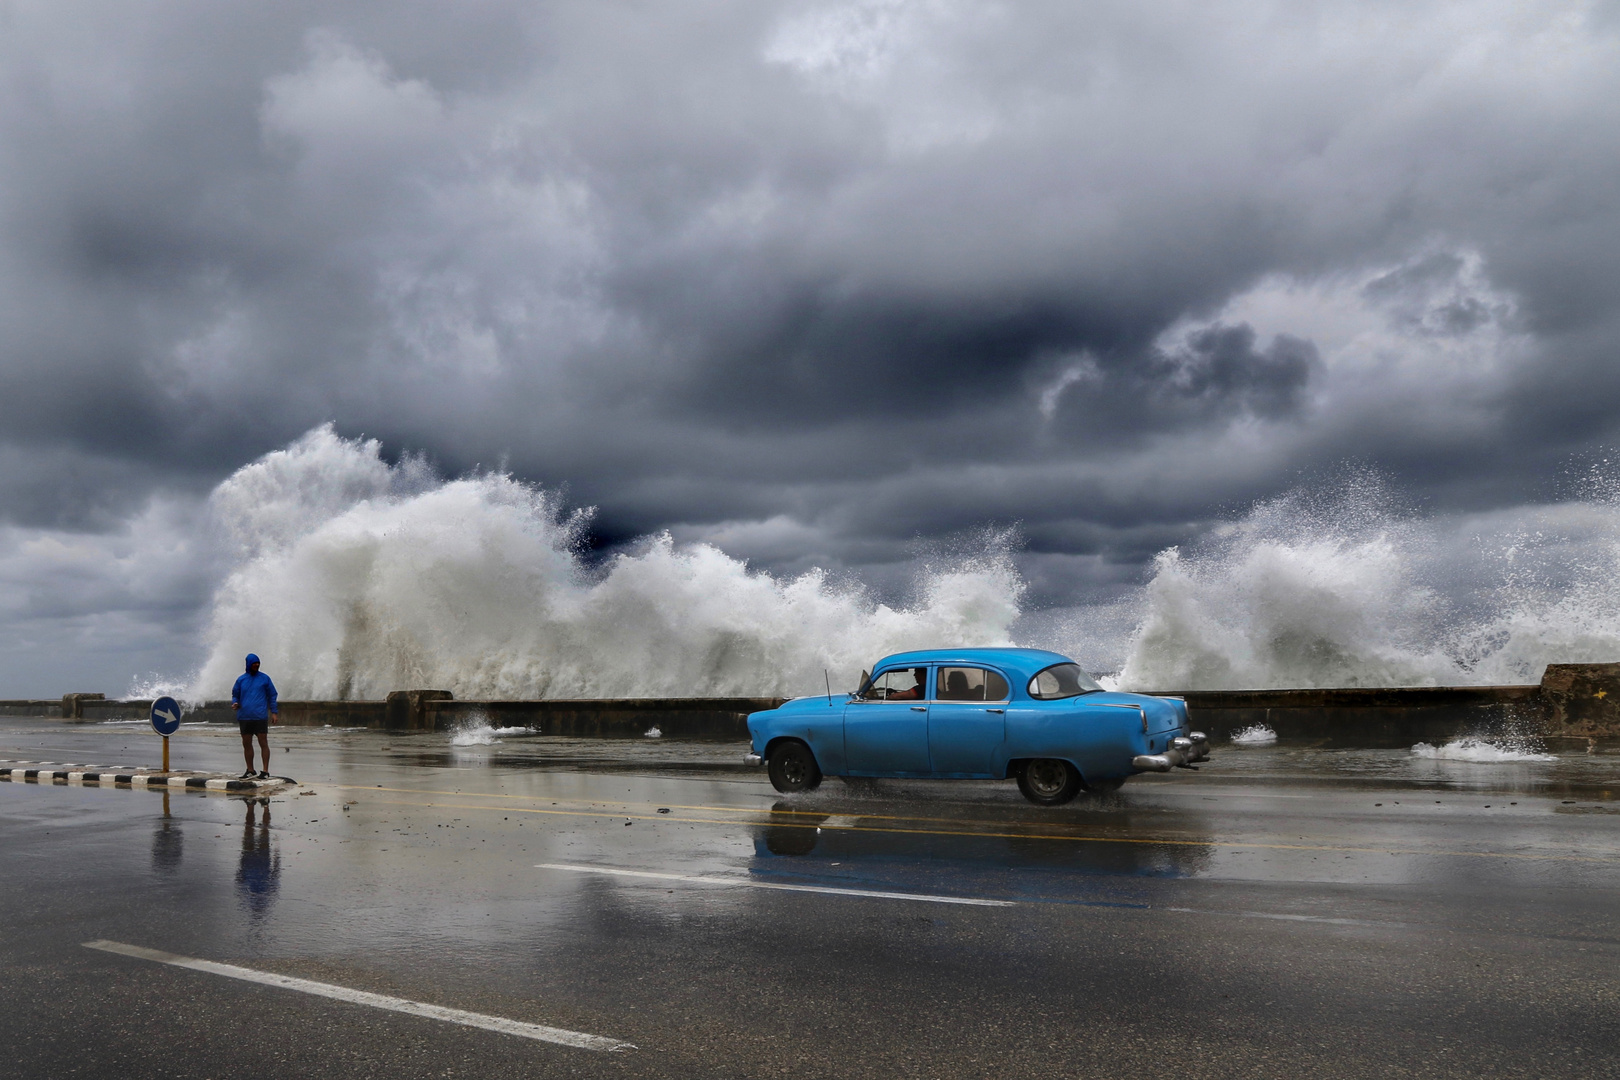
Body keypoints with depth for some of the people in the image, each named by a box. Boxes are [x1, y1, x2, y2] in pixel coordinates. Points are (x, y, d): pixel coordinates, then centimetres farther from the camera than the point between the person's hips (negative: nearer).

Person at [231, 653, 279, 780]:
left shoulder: (264, 678, 5)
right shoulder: (241, 679, 11)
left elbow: (272, 696, 7)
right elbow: (235, 695, 18)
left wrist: (274, 712, 0)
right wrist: (234, 703, -6)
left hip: (260, 717, -3)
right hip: (244, 717, 3)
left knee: (263, 743, -5)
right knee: (246, 744, 7)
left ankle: (265, 771, -1)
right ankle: (250, 770, 17)